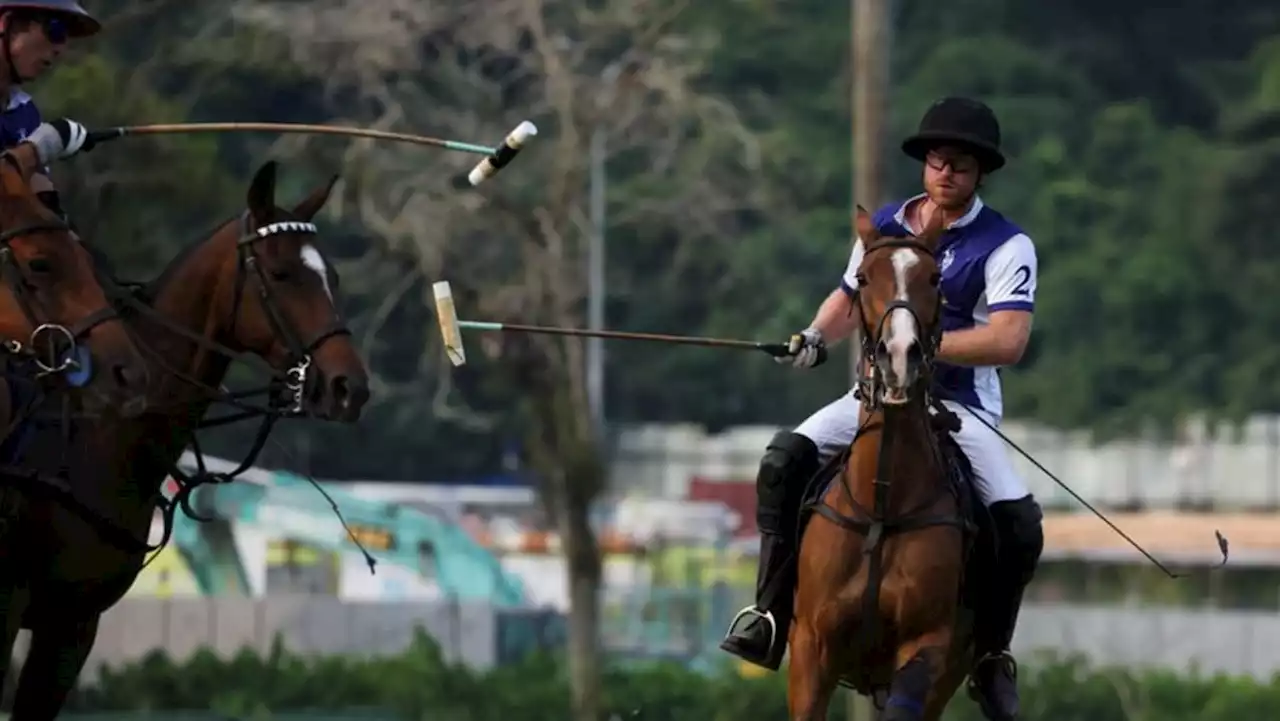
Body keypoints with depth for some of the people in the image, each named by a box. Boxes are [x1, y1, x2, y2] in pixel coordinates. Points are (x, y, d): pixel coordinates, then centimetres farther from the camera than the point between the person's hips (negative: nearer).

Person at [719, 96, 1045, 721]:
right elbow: (850, 299, 22)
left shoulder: (1005, 247, -8)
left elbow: (1008, 341, -21)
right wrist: (818, 335, -1)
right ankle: (770, 620, -21)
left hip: (959, 408, -3)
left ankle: (990, 657, 3)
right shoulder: (884, 226, 7)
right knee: (784, 460, -22)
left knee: (1020, 525, -21)